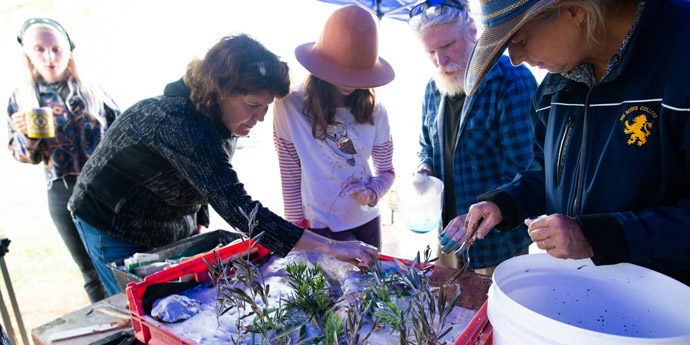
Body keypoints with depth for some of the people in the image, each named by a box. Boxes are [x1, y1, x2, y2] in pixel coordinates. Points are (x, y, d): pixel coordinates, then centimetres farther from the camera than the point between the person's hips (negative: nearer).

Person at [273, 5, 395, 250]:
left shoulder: (374, 110, -5)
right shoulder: (290, 107, -15)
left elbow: (386, 170, 6)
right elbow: (290, 179, -8)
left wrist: (372, 193, -15)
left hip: (367, 220, 4)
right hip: (320, 228, -4)